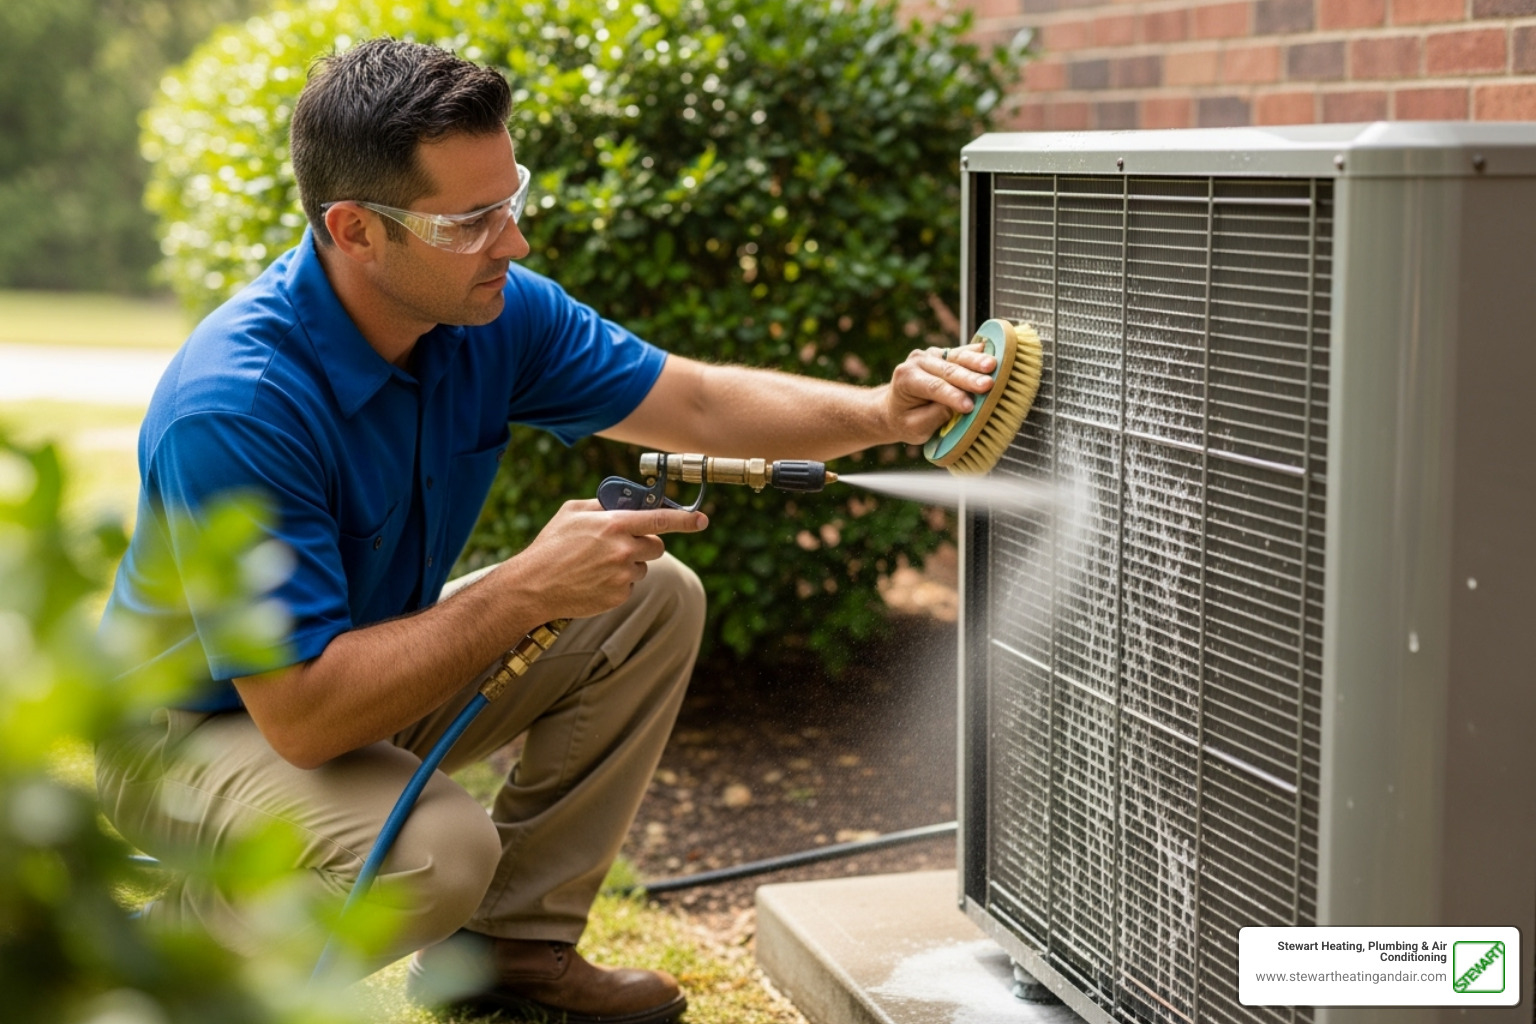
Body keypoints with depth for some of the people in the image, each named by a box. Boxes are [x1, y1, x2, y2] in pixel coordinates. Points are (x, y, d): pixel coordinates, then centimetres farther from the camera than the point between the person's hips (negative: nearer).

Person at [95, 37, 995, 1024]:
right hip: (201, 724, -7)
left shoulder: (495, 310, -13)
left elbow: (698, 403, -2)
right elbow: (301, 715, -36)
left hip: (378, 654, 8)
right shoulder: (235, 407, -35)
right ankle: (174, 942, -2)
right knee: (437, 850, -34)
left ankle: (510, 943, 7)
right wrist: (529, 589, -35)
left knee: (654, 601, -2)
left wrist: (879, 413, -19)